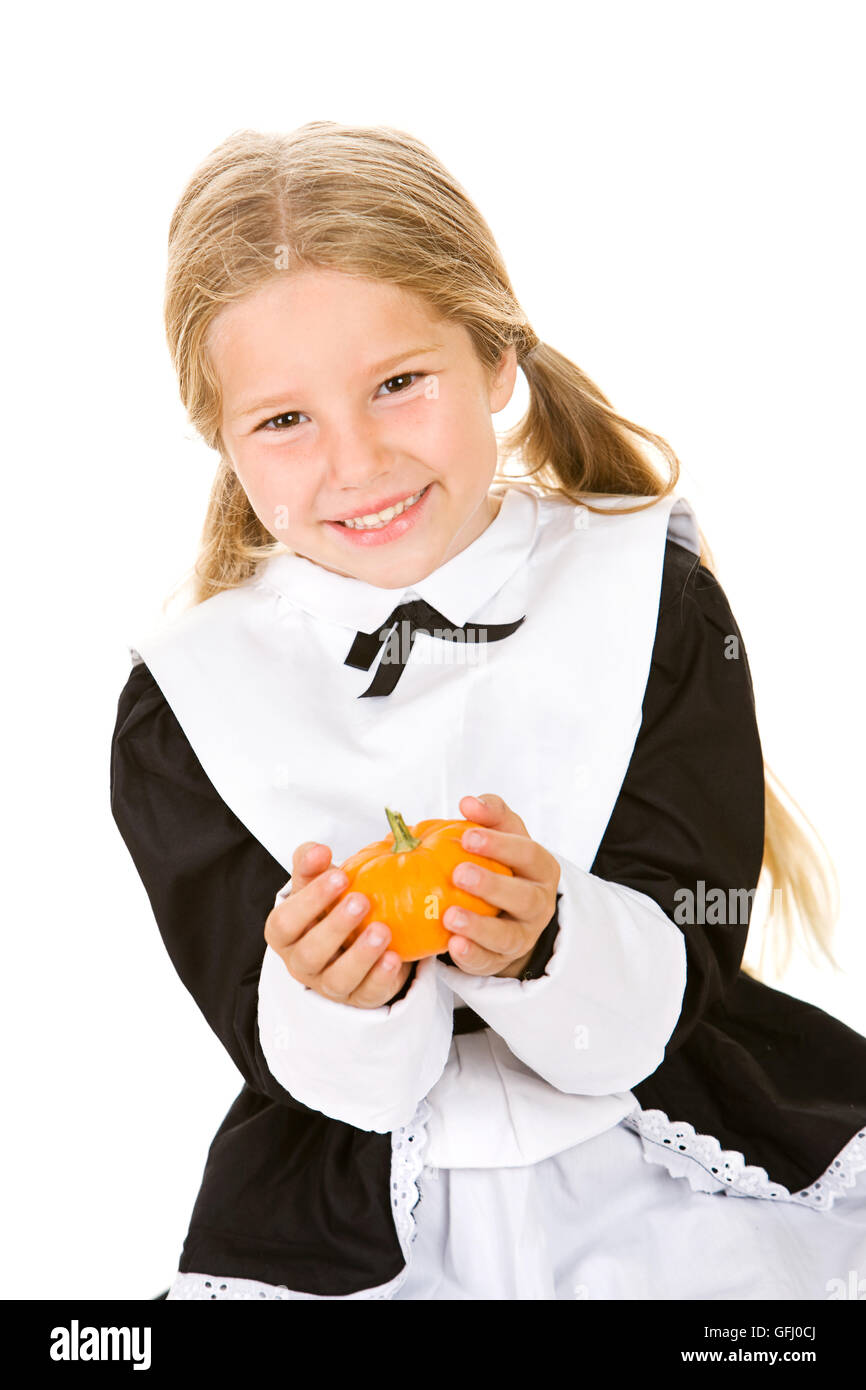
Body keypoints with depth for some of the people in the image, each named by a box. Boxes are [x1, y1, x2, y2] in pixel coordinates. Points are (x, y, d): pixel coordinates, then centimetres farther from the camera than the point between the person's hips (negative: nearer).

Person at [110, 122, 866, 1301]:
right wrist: (340, 997, -28)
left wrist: (544, 945, -29)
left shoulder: (650, 599, -5)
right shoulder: (187, 699, -5)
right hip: (361, 1225, 1)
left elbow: (677, 985, -8)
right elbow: (331, 1082, -6)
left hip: (663, 1178, -1)